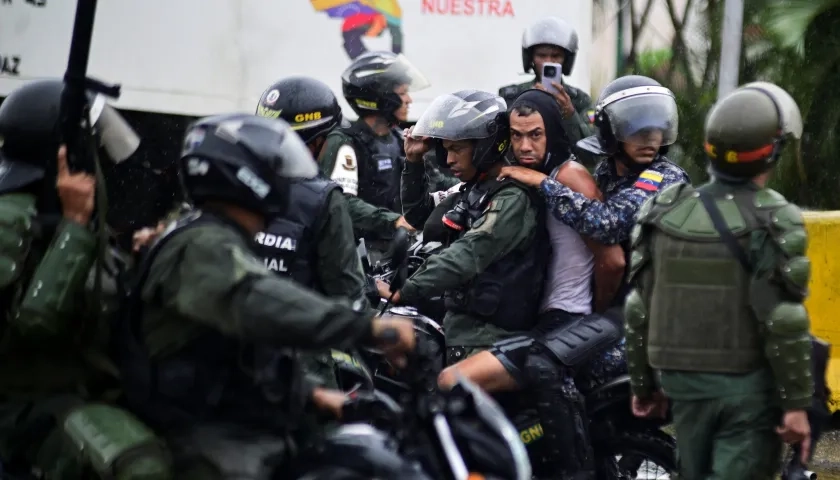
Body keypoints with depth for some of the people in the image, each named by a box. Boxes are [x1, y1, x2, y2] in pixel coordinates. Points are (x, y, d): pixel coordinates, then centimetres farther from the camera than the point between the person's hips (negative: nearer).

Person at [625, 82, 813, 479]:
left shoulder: (664, 214, 4)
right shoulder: (773, 223, -12)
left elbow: (639, 310, 7)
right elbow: (784, 324, -16)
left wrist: (642, 384, 17)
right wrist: (796, 403, -10)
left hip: (684, 382, 5)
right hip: (748, 386, -5)